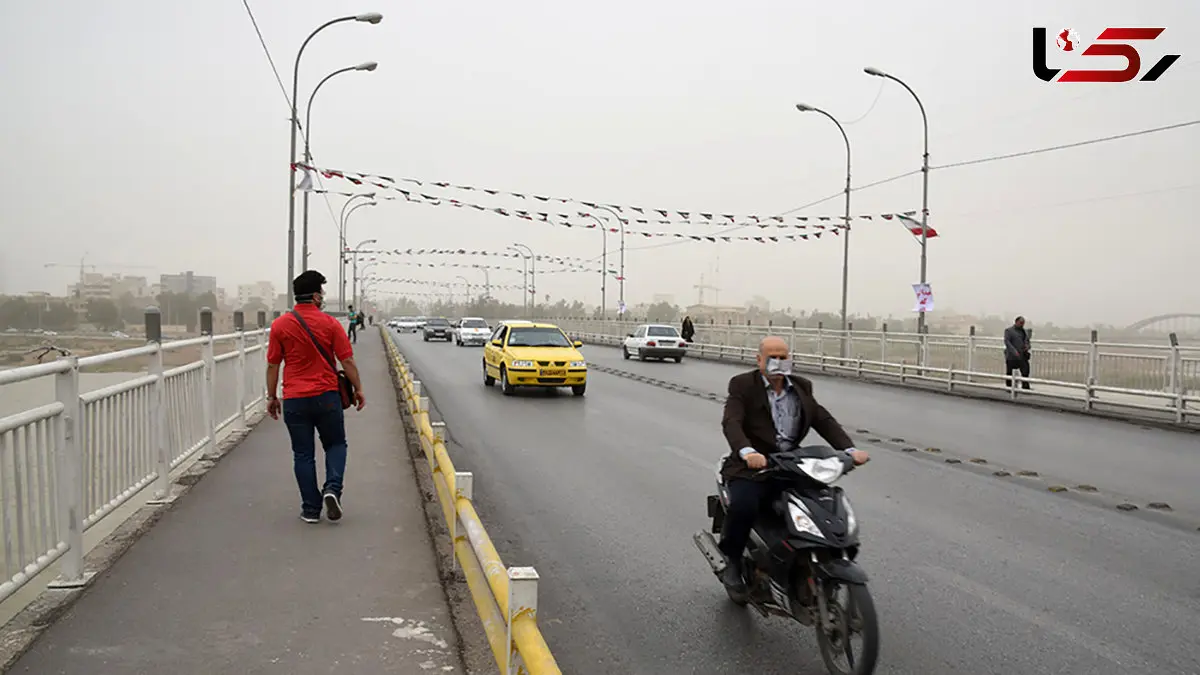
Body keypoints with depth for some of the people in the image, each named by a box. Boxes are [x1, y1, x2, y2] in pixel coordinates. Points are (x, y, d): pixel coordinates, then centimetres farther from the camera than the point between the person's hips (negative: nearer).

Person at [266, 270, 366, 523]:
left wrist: (272, 397, 11)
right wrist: (358, 389, 6)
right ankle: (332, 488, -4)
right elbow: (347, 361, -5)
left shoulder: (279, 326, -2)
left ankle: (311, 509, 12)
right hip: (326, 397, -1)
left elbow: (273, 365, 1)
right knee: (336, 444, 17)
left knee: (303, 454, 9)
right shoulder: (330, 323, -5)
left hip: (294, 400, 1)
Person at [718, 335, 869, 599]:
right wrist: (747, 452, -38)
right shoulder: (743, 385, -2)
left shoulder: (802, 387, 14)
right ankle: (729, 560, -4)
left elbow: (824, 420, 6)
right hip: (752, 468, -5)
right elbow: (731, 422, -17)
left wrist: (849, 449, -12)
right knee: (743, 506, -31)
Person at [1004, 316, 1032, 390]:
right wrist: (1014, 351, -22)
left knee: (1025, 372, -6)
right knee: (1009, 373, 2)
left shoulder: (1025, 331, 18)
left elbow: (1027, 341, 25)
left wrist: (1027, 347, -1)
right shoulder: (1009, 330, 0)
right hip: (1012, 356, -4)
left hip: (1023, 356, 4)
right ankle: (1009, 388, 12)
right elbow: (1007, 341, -10)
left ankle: (1025, 387, -2)